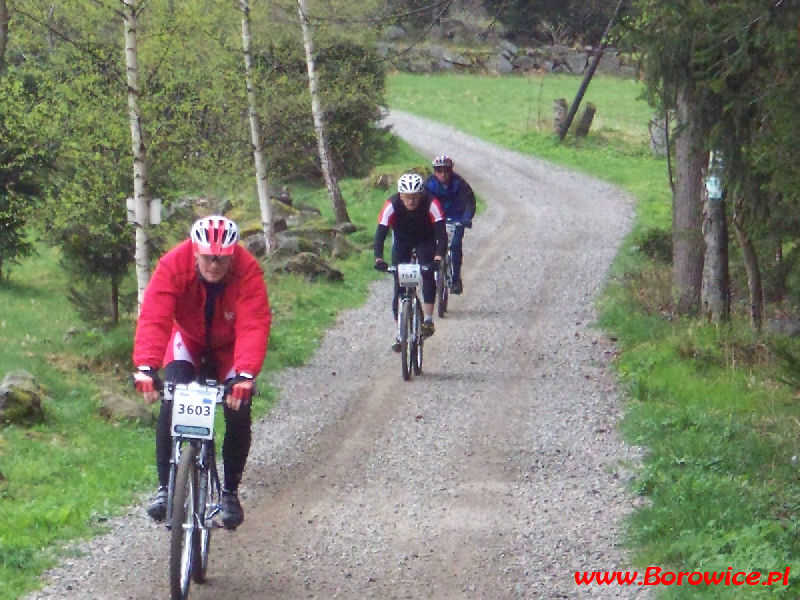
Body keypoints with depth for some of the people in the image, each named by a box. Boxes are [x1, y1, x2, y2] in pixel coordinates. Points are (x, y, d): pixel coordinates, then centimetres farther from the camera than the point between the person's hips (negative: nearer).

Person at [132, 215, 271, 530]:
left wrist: (245, 375, -56)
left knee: (239, 412, -14)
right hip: (188, 340, 0)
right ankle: (164, 487, -12)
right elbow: (153, 318, -39)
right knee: (171, 402, -22)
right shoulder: (173, 266, -31)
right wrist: (146, 367, -54)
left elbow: (254, 326, -40)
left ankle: (230, 492, 7)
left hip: (230, 347, 0)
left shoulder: (248, 272, -32)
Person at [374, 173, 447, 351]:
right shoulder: (392, 205, -31)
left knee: (428, 276, -25)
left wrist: (439, 256, -54)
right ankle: (401, 333, 2)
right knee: (399, 285, -5)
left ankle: (428, 319, -19)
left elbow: (441, 232, -37)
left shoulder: (431, 204, -32)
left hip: (425, 241, -1)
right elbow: (381, 233, -35)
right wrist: (378, 258, -51)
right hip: (402, 242, 1)